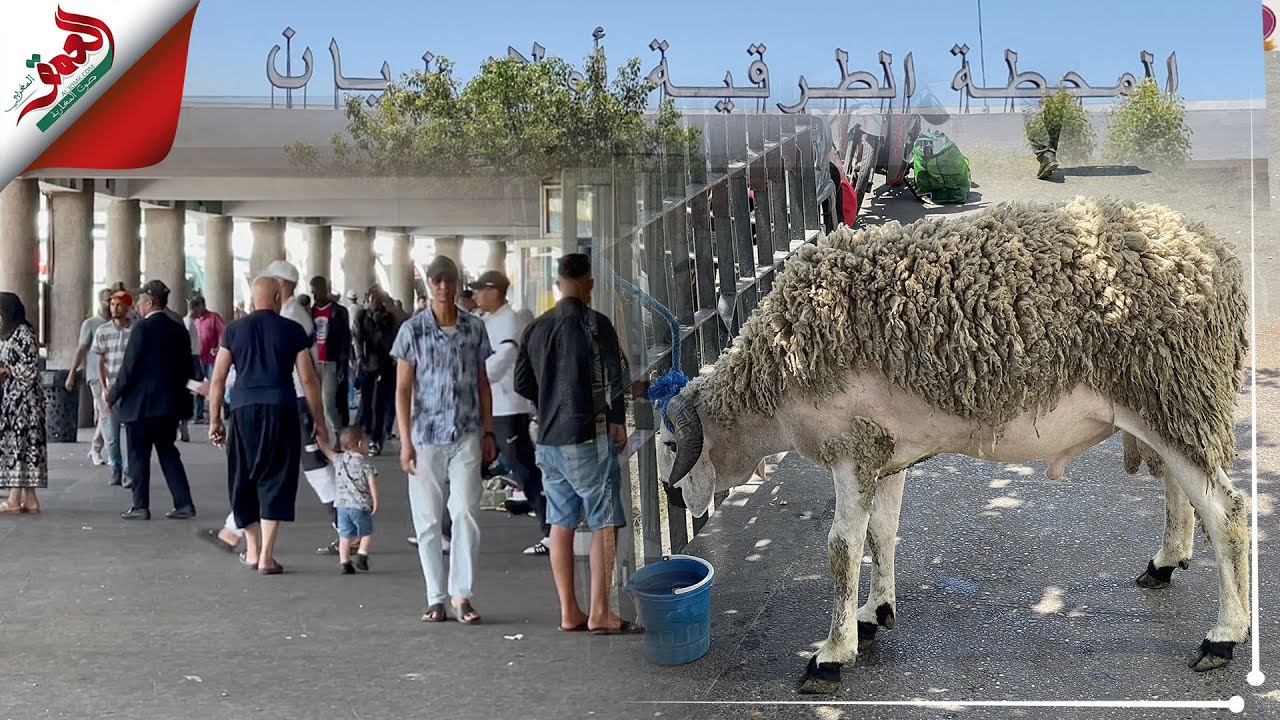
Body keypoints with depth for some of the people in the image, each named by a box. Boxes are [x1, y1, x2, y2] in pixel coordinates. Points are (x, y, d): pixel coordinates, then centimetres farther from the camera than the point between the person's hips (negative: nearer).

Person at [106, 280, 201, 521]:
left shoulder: (142, 329, -13)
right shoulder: (179, 329, 6)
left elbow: (129, 368, -14)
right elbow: (187, 368, 8)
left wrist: (113, 395, -2)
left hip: (141, 404, -6)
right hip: (170, 403, 6)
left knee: (139, 455, 4)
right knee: (168, 452, 13)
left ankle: (140, 506, 7)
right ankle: (184, 504, 9)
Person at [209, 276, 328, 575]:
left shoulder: (234, 330, 7)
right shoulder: (292, 330, 3)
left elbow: (218, 378, 5)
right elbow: (308, 379, 1)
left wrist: (214, 419, 13)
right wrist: (319, 422, 7)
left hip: (244, 409, 2)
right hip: (281, 409, -2)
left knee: (243, 479, 15)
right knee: (275, 480, 3)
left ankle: (252, 550, 23)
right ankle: (266, 556, -1)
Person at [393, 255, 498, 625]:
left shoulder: (475, 328, 6)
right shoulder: (413, 330, 0)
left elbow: (482, 383, 12)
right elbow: (403, 389, -1)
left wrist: (488, 432, 7)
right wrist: (405, 441, -7)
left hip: (466, 435, 1)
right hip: (426, 435, -1)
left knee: (466, 513, -7)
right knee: (427, 520, 4)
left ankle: (460, 593, 2)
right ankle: (436, 598, 14)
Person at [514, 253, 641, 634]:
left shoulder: (536, 328, 9)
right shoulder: (594, 323, -10)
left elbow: (522, 383, 13)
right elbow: (615, 377, -14)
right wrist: (618, 421, -2)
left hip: (549, 439, 7)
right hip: (588, 437, -7)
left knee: (561, 523, 10)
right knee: (604, 522, 0)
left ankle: (569, 612, 15)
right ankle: (599, 613, -1)